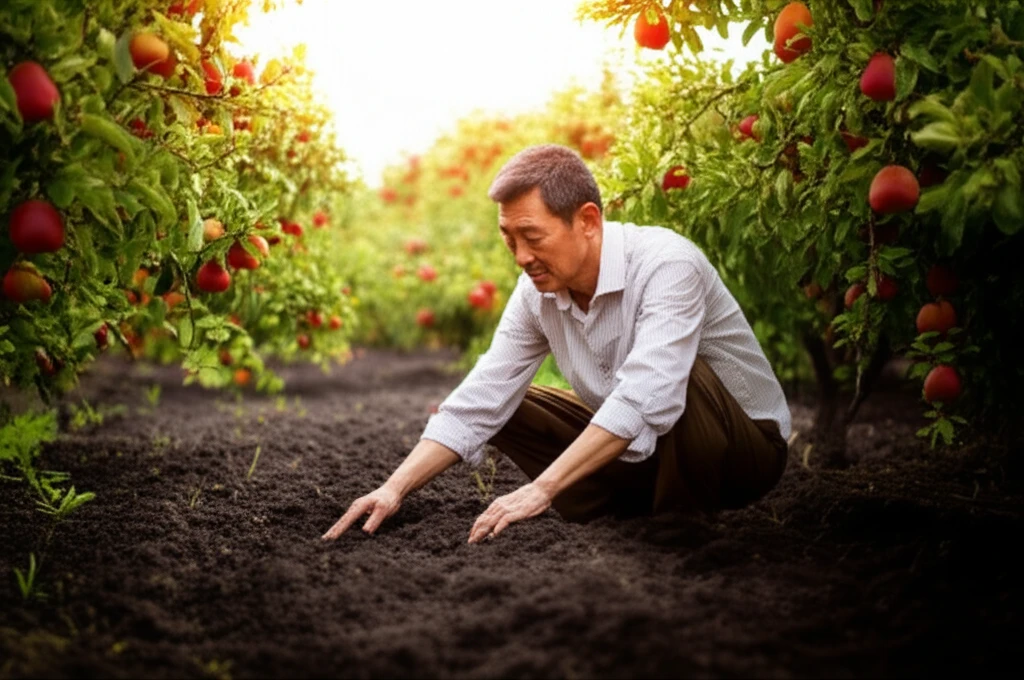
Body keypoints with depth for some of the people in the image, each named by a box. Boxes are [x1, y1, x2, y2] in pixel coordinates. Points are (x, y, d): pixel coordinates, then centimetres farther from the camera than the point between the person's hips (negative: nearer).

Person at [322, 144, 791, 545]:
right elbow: (476, 404, -8)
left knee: (685, 380, -37)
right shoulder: (538, 292, -8)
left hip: (745, 442, -6)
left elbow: (643, 402, -41)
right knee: (508, 405, -2)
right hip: (633, 447, 6)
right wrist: (395, 488, -20)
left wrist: (540, 490, -44)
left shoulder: (666, 265, -29)